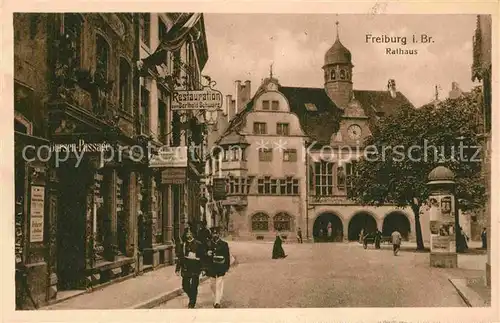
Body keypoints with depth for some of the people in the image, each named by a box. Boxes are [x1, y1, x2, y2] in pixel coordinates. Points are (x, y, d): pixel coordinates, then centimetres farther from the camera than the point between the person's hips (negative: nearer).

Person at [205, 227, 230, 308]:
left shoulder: (224, 244, 0)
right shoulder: (208, 244, 4)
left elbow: (227, 256, 4)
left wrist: (227, 267, 1)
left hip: (221, 268, -2)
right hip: (211, 267, 2)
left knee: (219, 284, -7)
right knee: (212, 284, 10)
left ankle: (217, 302, -6)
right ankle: (216, 298, 34)